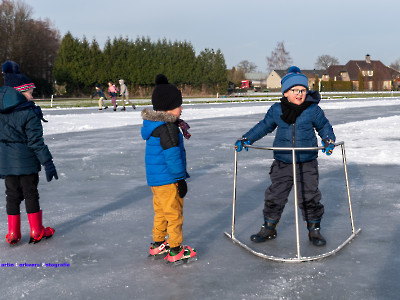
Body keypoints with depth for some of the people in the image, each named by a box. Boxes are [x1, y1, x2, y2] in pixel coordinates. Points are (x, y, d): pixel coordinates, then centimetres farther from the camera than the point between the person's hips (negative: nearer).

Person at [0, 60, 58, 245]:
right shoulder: (29, 113, -17)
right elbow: (36, 142, -18)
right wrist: (48, 163, -14)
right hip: (25, 161, -5)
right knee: (31, 194, 7)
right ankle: (36, 232, 15)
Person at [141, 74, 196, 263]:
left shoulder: (154, 125, 10)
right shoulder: (168, 129, -21)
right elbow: (172, 157, -23)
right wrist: (181, 179, -17)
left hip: (154, 180, 10)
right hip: (167, 180, -10)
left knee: (161, 213, 21)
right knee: (174, 214, 2)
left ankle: (157, 245, 32)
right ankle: (175, 251, 11)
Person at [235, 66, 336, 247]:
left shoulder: (313, 110, -4)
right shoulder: (276, 110, 0)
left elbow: (324, 126, 10)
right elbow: (264, 126, 14)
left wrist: (329, 140, -7)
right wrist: (246, 139, 10)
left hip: (307, 164, -1)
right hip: (282, 164, 2)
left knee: (309, 198, 3)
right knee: (274, 196, 7)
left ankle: (314, 230, 21)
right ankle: (269, 228, 24)